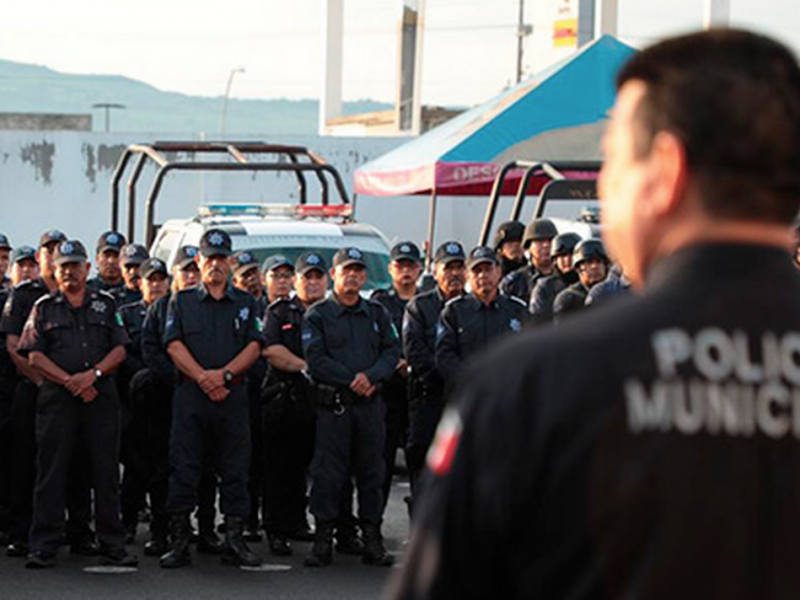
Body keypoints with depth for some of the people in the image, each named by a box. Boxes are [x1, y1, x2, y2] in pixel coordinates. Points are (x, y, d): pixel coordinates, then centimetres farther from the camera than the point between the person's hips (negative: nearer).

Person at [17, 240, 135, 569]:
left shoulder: (105, 305, 15)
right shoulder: (44, 308, 11)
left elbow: (119, 350, 8)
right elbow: (34, 356, 1)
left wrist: (93, 374, -10)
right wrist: (69, 381, -11)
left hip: (101, 396, 1)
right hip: (57, 398, -1)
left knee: (107, 472, 1)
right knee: (51, 471, -3)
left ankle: (112, 544, 6)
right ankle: (44, 545, 1)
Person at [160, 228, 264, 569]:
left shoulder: (245, 304, 13)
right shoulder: (182, 302, 11)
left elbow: (254, 346, 2)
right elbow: (174, 345, -1)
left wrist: (224, 374, -13)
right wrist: (203, 377, -14)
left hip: (232, 394, 1)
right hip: (190, 396, -1)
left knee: (235, 470, 1)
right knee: (183, 468, -3)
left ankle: (234, 541, 5)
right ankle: (180, 541, 0)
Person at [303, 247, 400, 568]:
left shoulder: (377, 313, 14)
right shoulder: (318, 315, 2)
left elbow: (392, 351, 6)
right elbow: (315, 360, -7)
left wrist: (371, 376, -13)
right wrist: (351, 380, -14)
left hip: (371, 403, 3)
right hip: (333, 405, -3)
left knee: (371, 472, 5)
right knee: (328, 472, -5)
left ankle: (372, 541, 10)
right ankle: (323, 539, 0)